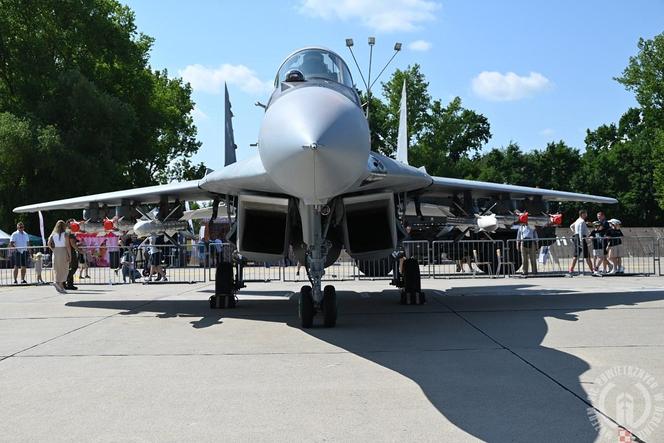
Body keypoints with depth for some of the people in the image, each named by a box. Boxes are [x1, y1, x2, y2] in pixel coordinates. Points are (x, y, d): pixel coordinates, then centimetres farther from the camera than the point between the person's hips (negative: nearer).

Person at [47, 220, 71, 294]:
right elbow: (67, 246, -10)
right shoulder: (65, 234, -6)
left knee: (57, 270, 10)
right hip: (63, 252, -5)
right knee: (64, 269, 3)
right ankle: (60, 283, -15)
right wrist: (70, 255, -8)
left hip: (55, 252, 5)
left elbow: (49, 244, -1)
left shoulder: (53, 234, 7)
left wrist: (53, 250, 11)